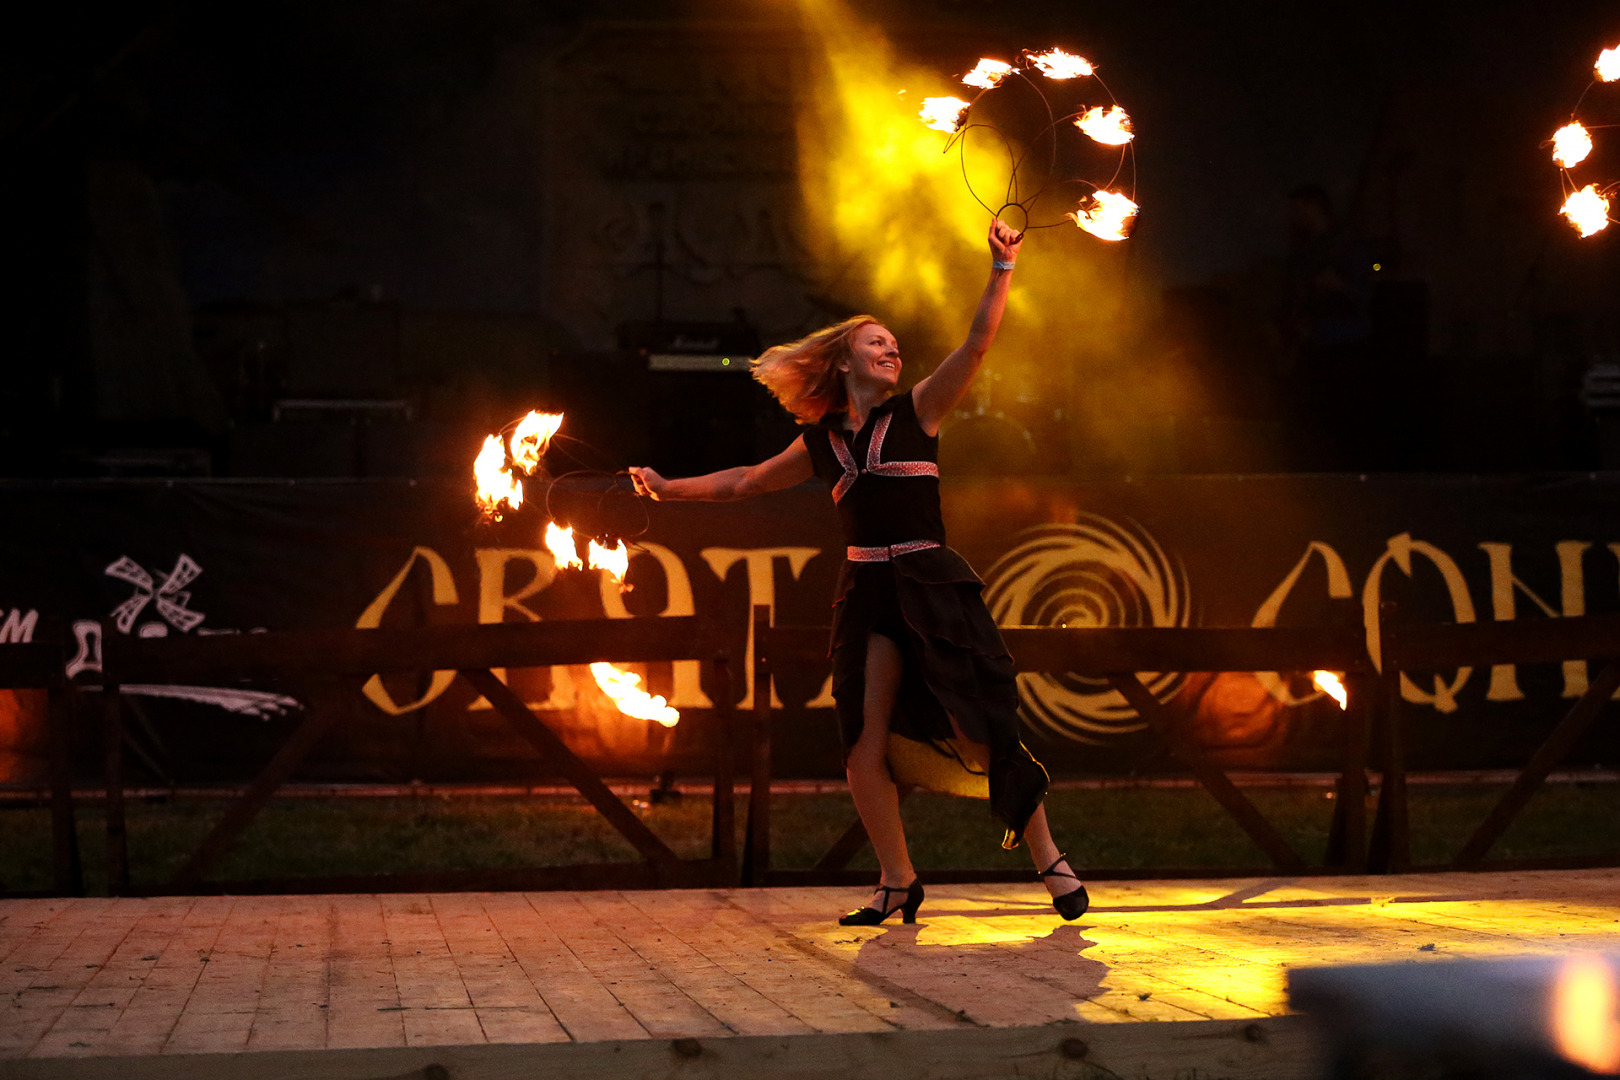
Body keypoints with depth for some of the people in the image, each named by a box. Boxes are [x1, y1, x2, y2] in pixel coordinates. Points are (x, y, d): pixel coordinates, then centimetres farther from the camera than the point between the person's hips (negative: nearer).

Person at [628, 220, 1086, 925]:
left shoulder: (917, 413, 5)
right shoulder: (822, 444, 13)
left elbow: (978, 344, -5)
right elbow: (745, 482, 26)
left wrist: (1001, 269, -14)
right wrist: (667, 488, 29)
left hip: (932, 588, -3)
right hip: (866, 595, 3)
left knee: (984, 733, -9)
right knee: (864, 748, -4)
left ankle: (1050, 861, 2)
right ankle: (897, 883, 9)